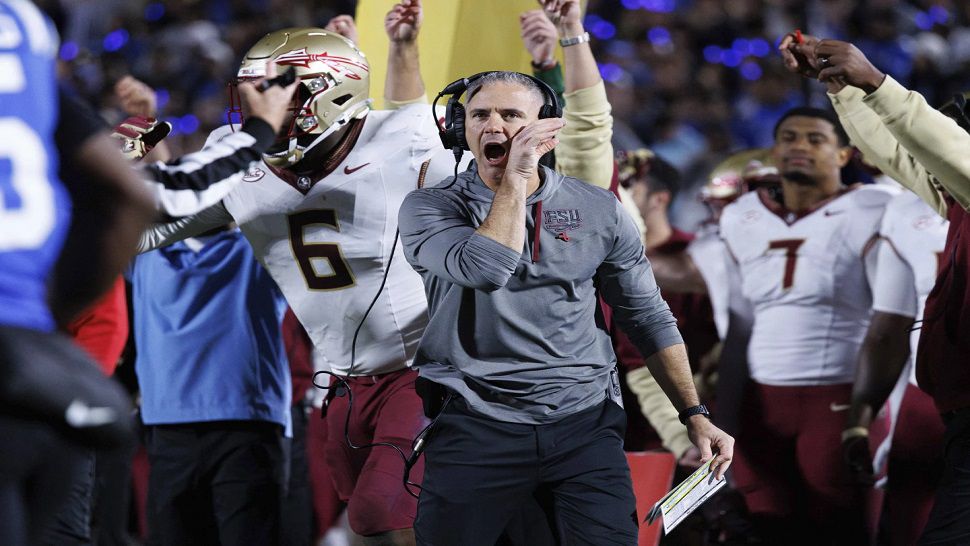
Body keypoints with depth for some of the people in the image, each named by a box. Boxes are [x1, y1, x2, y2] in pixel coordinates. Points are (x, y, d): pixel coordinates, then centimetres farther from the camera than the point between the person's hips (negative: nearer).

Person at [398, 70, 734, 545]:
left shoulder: (598, 211, 7)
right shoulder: (430, 208, 0)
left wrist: (695, 415, 7)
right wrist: (515, 177, -12)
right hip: (477, 426, -1)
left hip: (583, 422, 2)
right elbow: (486, 271, -20)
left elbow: (648, 317, 13)